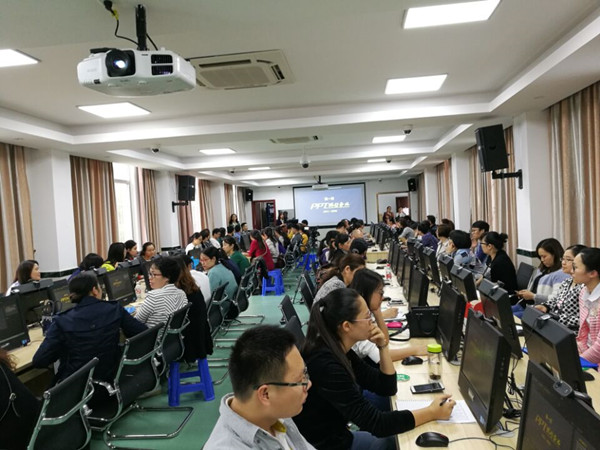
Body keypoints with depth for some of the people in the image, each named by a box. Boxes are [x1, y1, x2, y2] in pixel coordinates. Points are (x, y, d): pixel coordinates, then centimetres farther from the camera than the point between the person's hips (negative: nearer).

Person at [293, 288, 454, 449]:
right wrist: (432, 412, -19)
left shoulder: (339, 350, -3)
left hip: (336, 435, 7)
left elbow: (387, 388, 4)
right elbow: (375, 423, -28)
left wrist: (382, 346, -10)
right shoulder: (325, 365, -31)